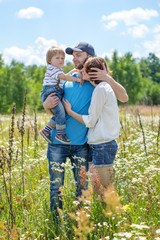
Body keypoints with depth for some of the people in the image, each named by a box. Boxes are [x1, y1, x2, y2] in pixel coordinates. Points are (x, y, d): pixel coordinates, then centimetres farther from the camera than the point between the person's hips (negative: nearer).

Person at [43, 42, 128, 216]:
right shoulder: (67, 79, 8)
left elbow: (124, 98, -5)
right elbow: (47, 105, 11)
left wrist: (107, 78, -18)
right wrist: (47, 104, -14)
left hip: (81, 143, -1)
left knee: (82, 186, 8)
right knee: (56, 186, 3)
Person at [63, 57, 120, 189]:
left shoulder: (101, 89, -13)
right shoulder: (106, 87, 16)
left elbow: (91, 121, -12)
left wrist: (69, 111, -2)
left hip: (102, 145, -10)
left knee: (103, 188, -5)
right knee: (96, 185, 13)